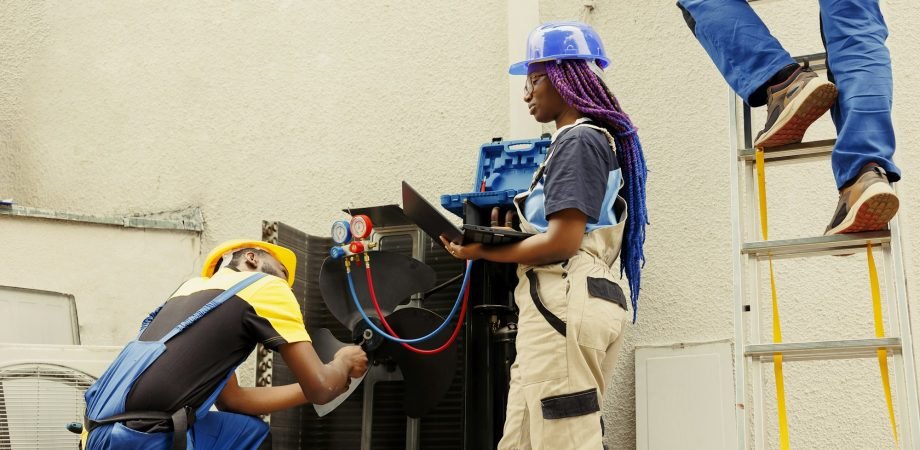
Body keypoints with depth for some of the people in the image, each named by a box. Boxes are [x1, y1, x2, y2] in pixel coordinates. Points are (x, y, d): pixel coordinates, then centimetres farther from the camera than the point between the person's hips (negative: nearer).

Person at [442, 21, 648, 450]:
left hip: (565, 303, -10)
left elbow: (562, 242, -16)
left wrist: (485, 252, -6)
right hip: (567, 304, 10)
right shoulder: (590, 138, 23)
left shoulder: (577, 140, -7)